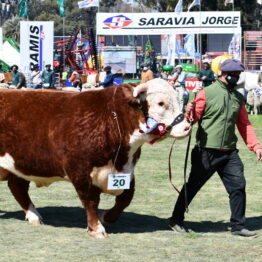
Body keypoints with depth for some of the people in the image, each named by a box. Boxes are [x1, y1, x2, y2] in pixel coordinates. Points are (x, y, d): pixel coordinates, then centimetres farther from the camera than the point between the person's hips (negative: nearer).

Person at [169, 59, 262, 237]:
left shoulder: (238, 97, 12)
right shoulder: (207, 93, -4)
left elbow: (244, 125, 16)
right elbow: (195, 117, -6)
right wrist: (190, 112, -29)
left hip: (229, 152, 5)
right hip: (206, 152, -5)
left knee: (238, 186, -2)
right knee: (192, 186, 5)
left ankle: (238, 225, 7)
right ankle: (176, 220, 19)